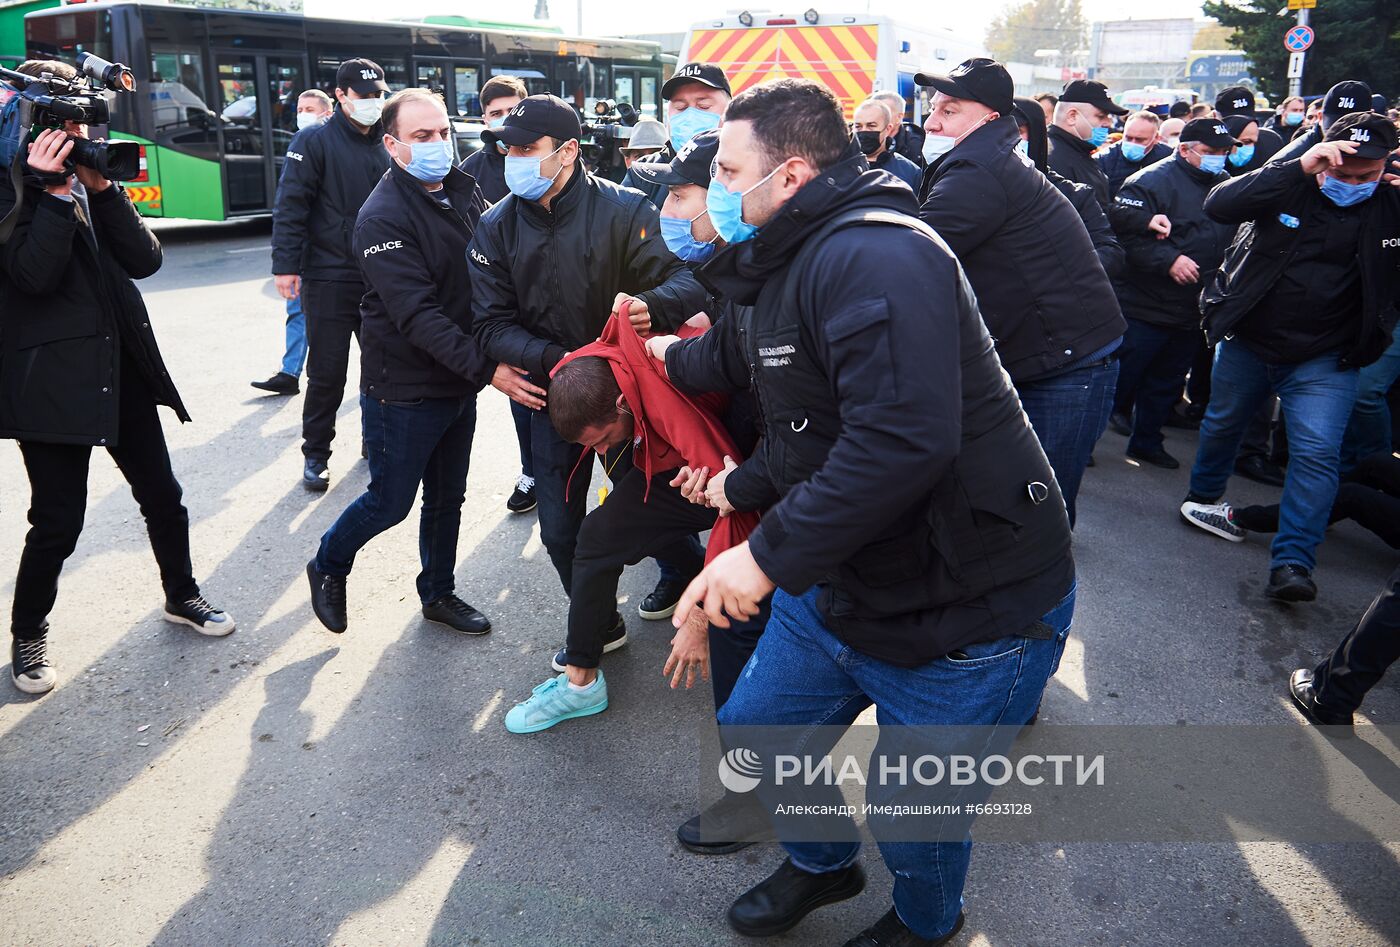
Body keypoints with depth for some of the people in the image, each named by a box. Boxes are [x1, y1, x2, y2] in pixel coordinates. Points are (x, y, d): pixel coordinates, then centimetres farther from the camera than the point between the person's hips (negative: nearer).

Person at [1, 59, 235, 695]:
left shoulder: (88, 176, 11)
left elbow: (145, 259, 0)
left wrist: (102, 186, -9)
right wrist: (52, 190, -19)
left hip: (123, 367, 6)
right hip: (51, 379, -6)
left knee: (161, 495, 14)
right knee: (57, 521, 0)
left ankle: (181, 595, 35)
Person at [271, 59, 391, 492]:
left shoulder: (385, 147, 12)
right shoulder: (315, 141, -4)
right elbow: (290, 207, -9)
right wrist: (286, 265, -16)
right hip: (329, 278, -5)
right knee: (327, 372, 0)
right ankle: (315, 455, 13)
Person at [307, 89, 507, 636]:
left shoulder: (465, 191, 3)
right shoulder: (383, 217, -18)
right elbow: (417, 315, -26)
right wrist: (487, 368, -31)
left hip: (459, 381, 7)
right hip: (404, 389, -6)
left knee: (447, 498, 18)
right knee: (390, 502, 7)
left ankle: (438, 595, 36)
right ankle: (328, 567, 34)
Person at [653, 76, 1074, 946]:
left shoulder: (874, 255, -25)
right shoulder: (786, 264, 8)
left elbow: (902, 441, -36)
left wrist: (770, 555, -30)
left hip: (971, 614, -9)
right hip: (839, 584, 9)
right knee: (754, 731, 18)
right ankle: (823, 864, 48)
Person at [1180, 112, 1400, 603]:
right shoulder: (1290, 187, -10)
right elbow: (1219, 205, -26)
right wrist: (1300, 167, -36)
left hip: (1324, 359, -1)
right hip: (1246, 342, 1)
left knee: (1317, 452, -12)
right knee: (1222, 425, 19)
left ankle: (1292, 563, -10)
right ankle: (1203, 498, 46)